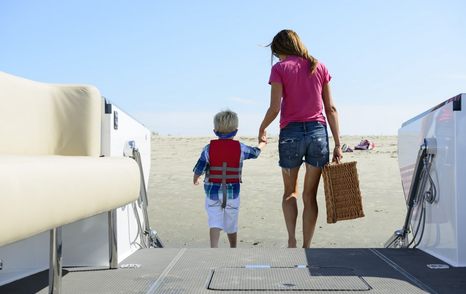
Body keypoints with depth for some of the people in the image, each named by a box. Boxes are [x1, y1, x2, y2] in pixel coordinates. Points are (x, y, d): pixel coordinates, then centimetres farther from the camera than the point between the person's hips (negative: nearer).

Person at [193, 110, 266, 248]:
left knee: (215, 223, -4)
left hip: (212, 191, -1)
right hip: (233, 192, 1)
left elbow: (198, 169, -3)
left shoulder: (208, 149, -5)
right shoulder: (240, 148, -3)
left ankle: (214, 248, -24)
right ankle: (233, 250, 36)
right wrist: (262, 143, 38)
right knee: (231, 225, 17)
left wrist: (195, 179, 20)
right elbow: (255, 152, 16)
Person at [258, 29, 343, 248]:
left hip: (291, 133, -2)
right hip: (318, 133, 2)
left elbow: (275, 107, -8)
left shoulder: (279, 69, 0)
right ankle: (306, 247, 9)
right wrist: (337, 144, 6)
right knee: (310, 195, 9)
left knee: (290, 192, 16)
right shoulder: (319, 68, 10)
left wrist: (262, 128, 10)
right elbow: (330, 109, 6)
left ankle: (291, 240, 1)